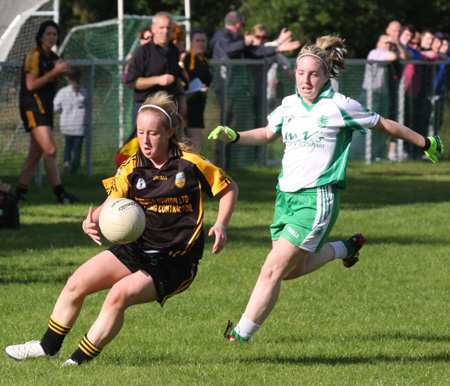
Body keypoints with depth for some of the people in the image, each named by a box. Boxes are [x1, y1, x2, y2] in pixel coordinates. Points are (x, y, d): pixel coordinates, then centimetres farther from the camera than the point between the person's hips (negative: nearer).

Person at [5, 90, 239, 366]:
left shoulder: (190, 164, -10)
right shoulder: (132, 168, 0)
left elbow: (230, 188, 1)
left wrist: (221, 226, -13)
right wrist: (93, 221, -28)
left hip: (175, 262, -5)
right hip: (137, 250, 5)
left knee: (120, 294, -27)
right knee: (77, 283, -5)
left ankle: (80, 362, -16)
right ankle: (48, 347, 17)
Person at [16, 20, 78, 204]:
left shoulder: (54, 58, 17)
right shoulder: (34, 56, -8)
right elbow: (31, 85, -16)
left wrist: (60, 75, 2)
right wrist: (55, 71, -16)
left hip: (45, 107, 9)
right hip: (33, 107, -9)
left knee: (35, 153, 7)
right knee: (50, 149, -17)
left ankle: (20, 193, 12)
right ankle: (60, 194, -20)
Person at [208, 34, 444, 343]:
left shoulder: (339, 106, -9)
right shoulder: (289, 106, 8)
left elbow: (385, 126, 3)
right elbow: (268, 134, 27)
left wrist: (425, 143, 13)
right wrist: (234, 136, 9)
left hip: (317, 199, -7)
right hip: (286, 195, 7)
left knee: (273, 269, -13)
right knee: (292, 269, 16)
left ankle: (242, 335, -8)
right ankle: (345, 248, 41)